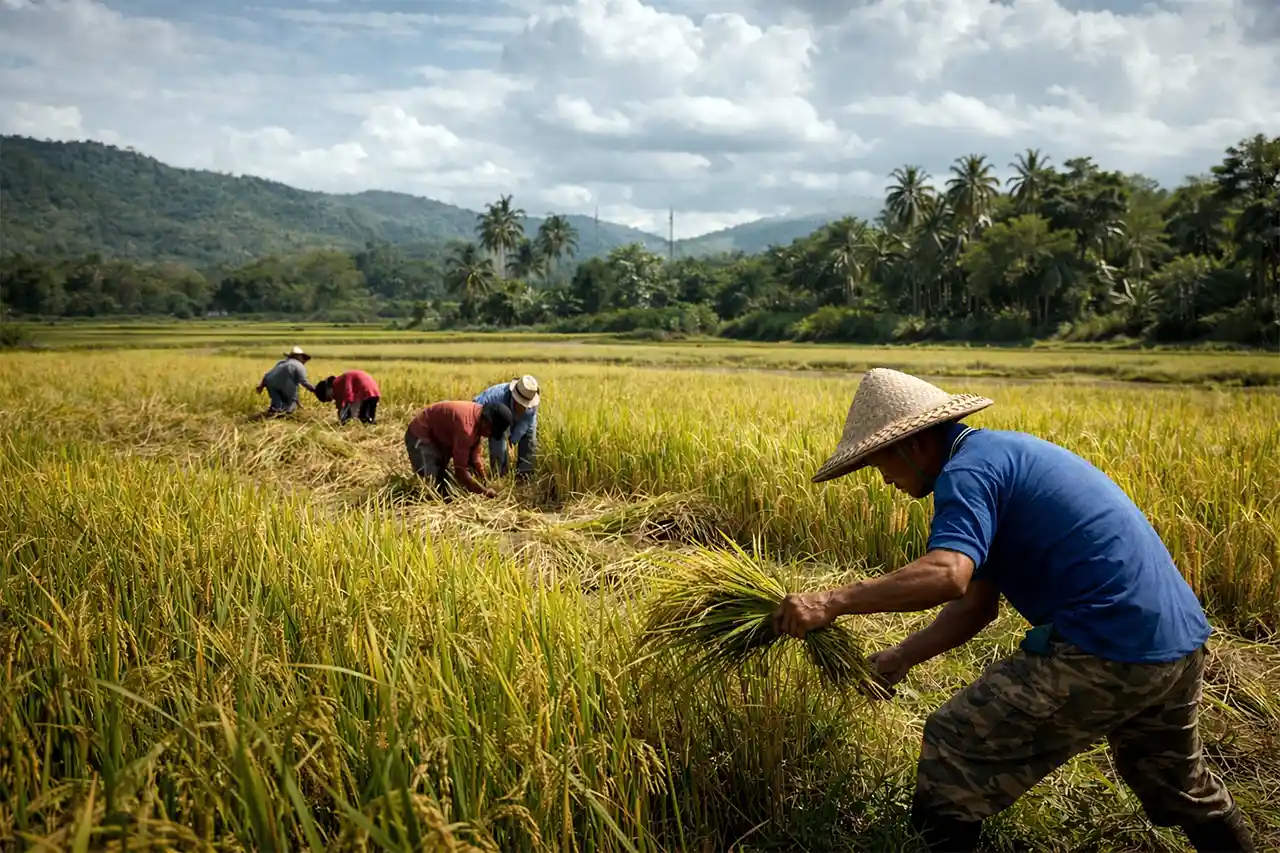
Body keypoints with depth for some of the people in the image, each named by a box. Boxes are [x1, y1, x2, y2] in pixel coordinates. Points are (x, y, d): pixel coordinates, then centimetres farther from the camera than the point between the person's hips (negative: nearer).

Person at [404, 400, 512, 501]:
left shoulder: (478, 415, -8)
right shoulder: (466, 427, -36)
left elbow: (474, 455, 2)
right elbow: (460, 471, -33)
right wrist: (484, 491, -26)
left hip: (438, 436, 10)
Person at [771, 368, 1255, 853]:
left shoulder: (967, 470, -12)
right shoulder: (999, 452, 18)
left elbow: (946, 575, -32)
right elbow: (977, 604, 17)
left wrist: (831, 602, -27)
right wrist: (898, 660, 12)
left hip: (1105, 651, -10)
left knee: (952, 747, 1)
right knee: (1182, 786, 32)